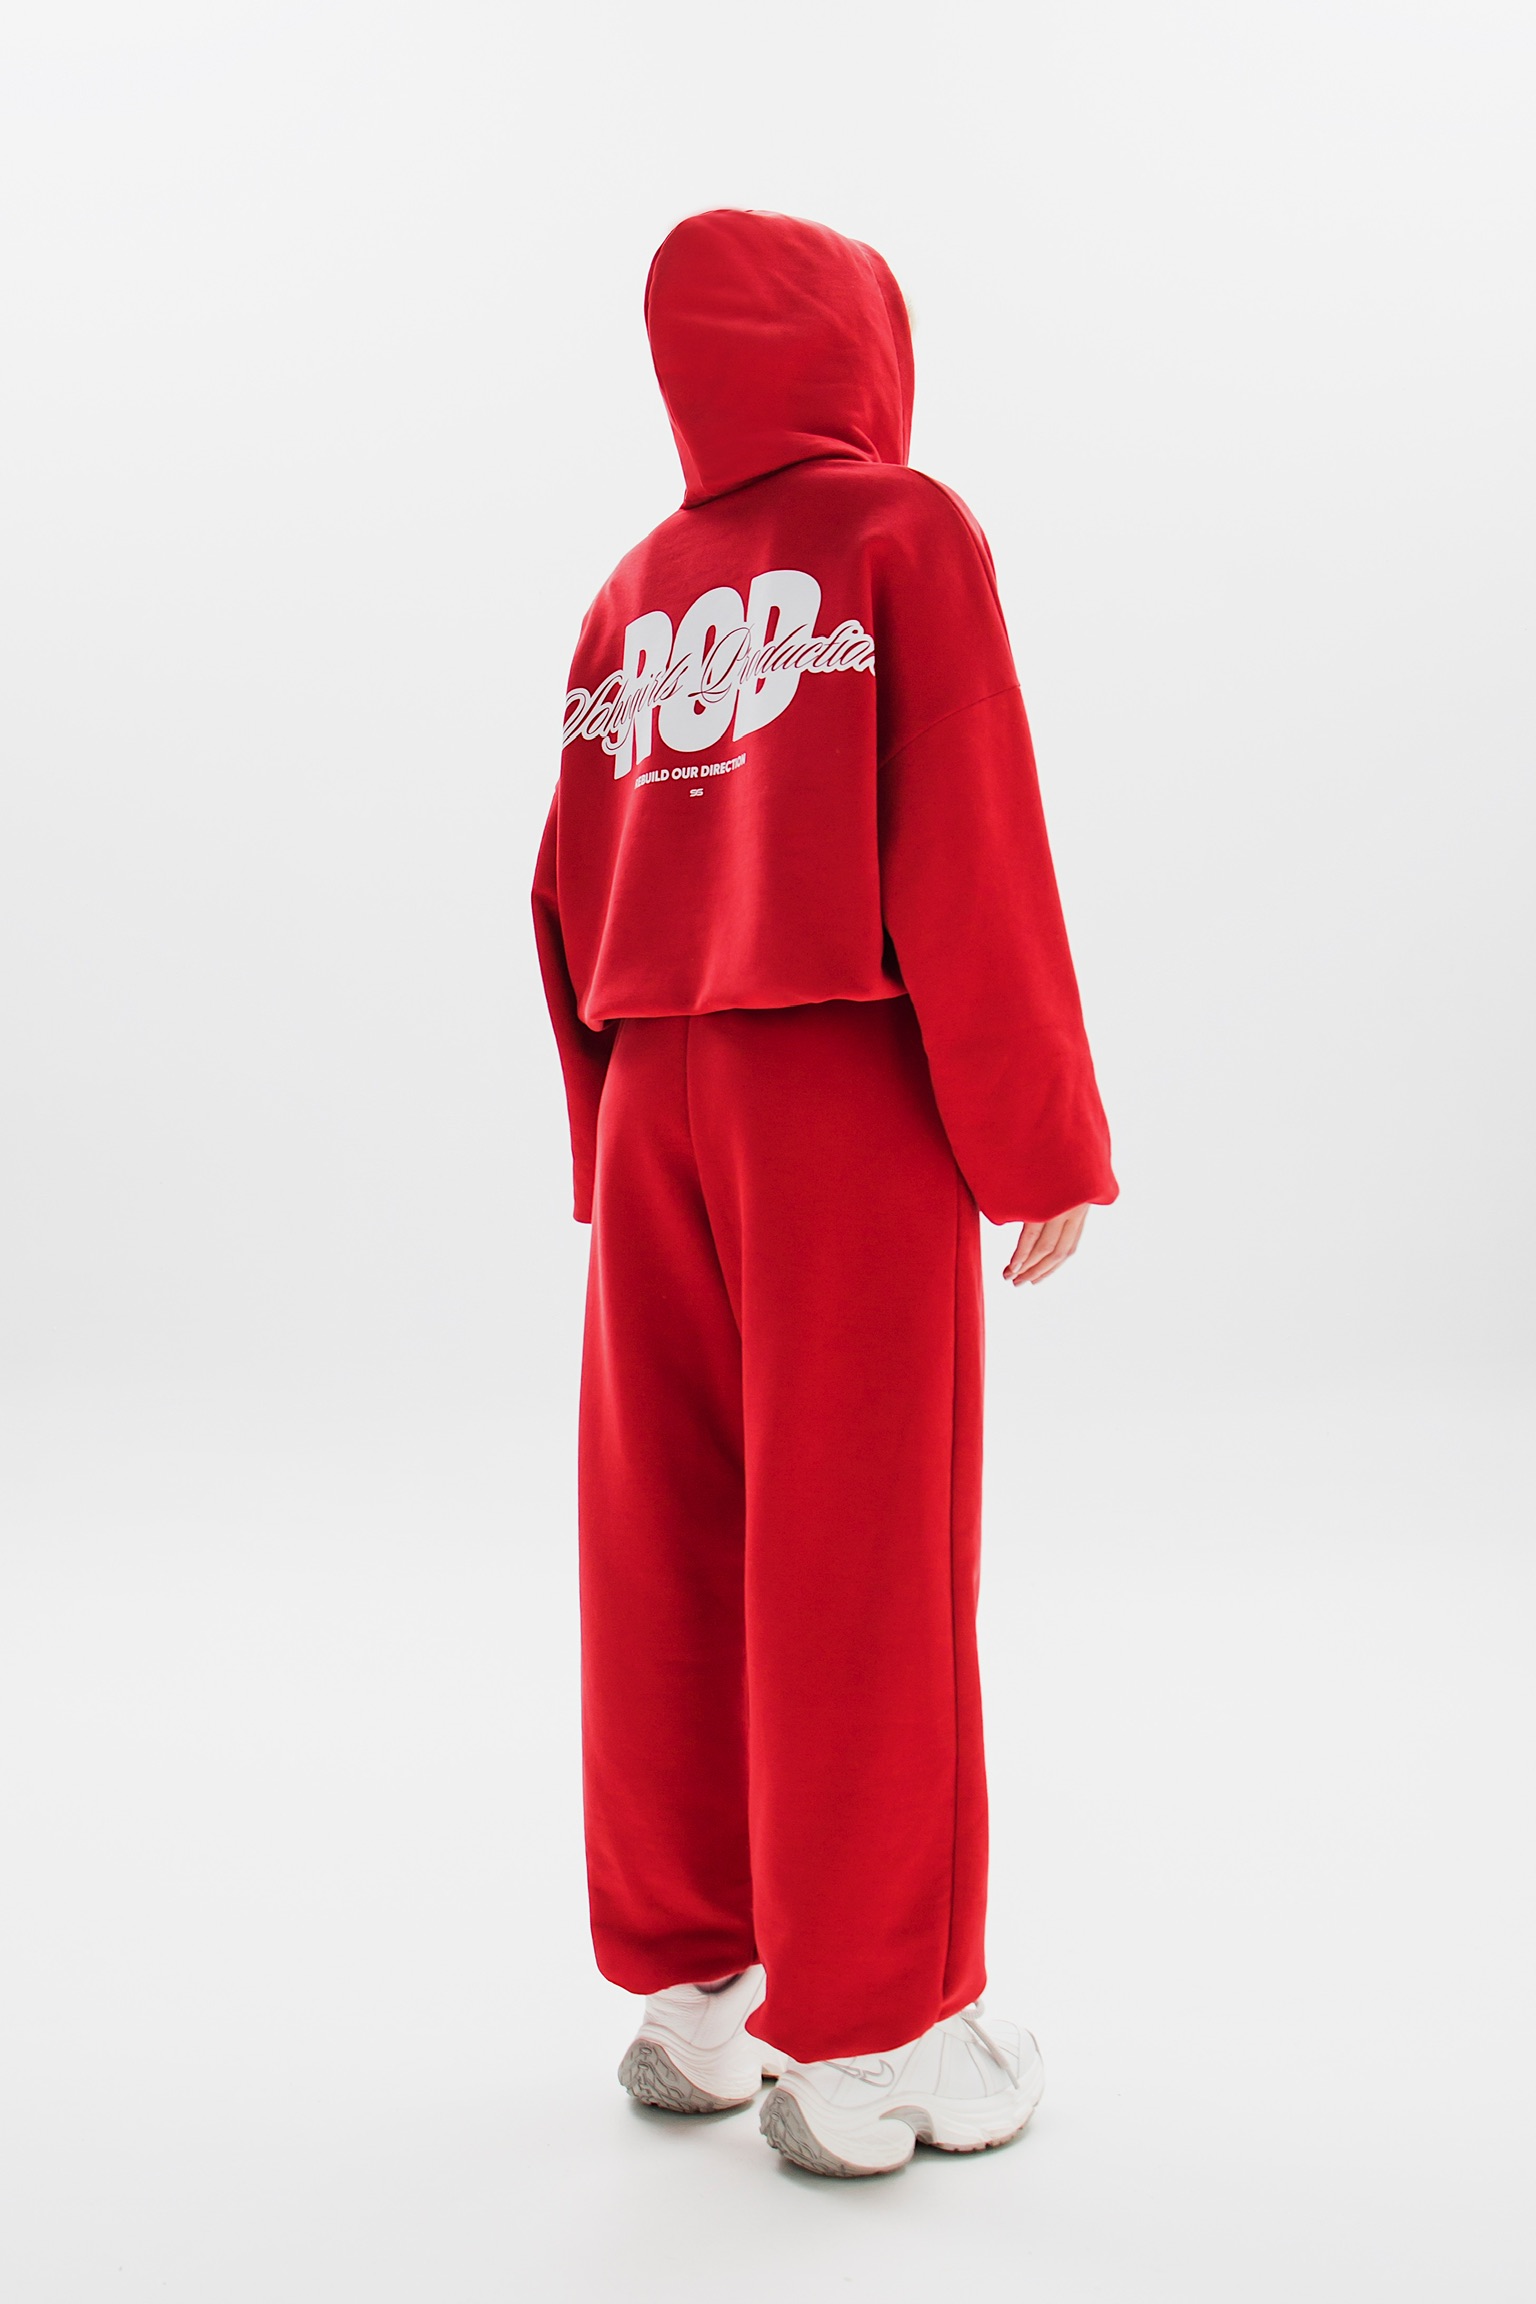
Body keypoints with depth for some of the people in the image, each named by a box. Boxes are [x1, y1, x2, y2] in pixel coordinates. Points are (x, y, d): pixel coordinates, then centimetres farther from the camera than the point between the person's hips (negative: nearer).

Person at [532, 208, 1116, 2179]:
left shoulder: (633, 593, 14)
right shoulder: (903, 533, -2)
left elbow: (575, 894, 12)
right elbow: (970, 849, -10)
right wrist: (1044, 1142, -6)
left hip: (657, 1106, 6)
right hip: (850, 1098, -5)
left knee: (666, 1556, 9)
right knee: (860, 1566, 0)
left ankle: (686, 1987, 20)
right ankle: (865, 2036, 8)